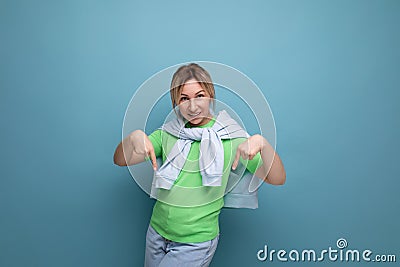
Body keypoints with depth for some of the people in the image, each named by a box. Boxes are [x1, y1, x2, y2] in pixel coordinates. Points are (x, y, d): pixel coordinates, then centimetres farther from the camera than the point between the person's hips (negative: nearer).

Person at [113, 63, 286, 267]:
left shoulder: (230, 137, -10)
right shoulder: (168, 134, -2)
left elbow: (277, 179, -14)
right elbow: (120, 160, -4)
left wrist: (261, 143, -32)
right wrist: (134, 137, -25)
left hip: (196, 243, -3)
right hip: (156, 233, 4)